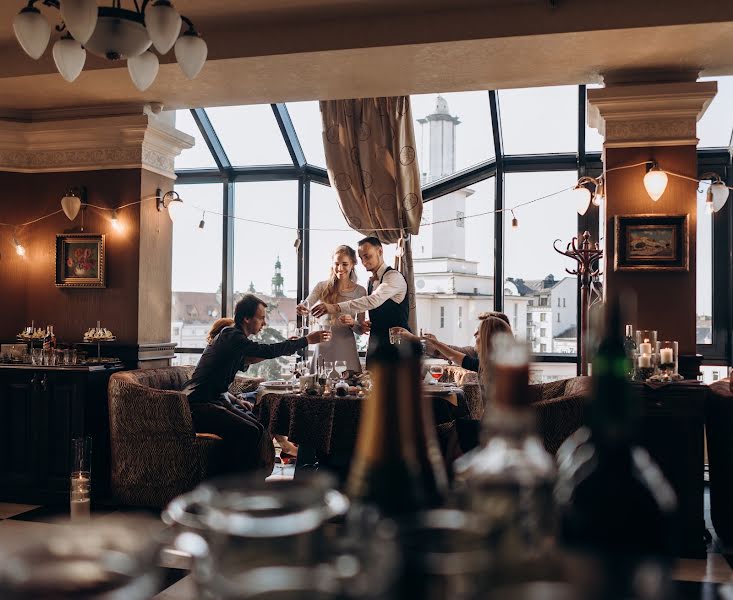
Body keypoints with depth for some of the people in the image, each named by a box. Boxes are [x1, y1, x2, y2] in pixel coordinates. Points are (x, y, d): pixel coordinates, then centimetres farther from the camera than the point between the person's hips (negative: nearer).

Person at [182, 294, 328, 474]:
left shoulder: (232, 336, 16)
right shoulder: (232, 337, -15)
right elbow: (269, 351, -22)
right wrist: (307, 340, -15)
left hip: (212, 399, 11)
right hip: (198, 405, -11)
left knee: (257, 427, 1)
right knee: (248, 431, -22)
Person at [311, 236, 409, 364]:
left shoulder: (394, 276, -12)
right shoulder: (371, 281, 15)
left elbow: (374, 301, -29)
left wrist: (336, 308, -36)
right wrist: (367, 324, 4)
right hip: (375, 344, 8)